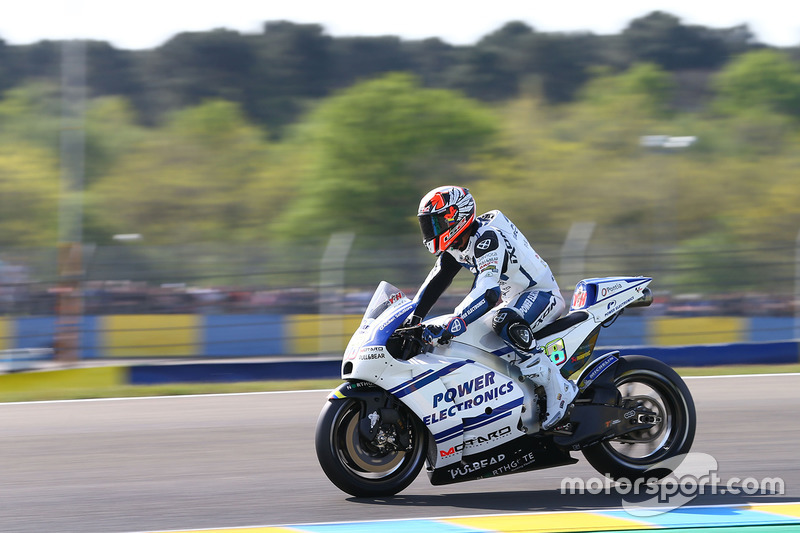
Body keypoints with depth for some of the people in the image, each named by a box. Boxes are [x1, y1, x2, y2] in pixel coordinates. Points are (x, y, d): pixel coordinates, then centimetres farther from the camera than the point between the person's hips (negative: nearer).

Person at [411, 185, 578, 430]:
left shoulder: (487, 239, -29)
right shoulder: (454, 244, 2)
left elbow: (488, 292, -39)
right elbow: (436, 281, 4)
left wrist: (449, 328, -47)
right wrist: (413, 318, -9)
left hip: (542, 293, -11)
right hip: (512, 297, 11)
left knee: (505, 323, -38)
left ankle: (559, 388, -30)